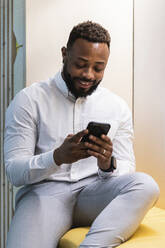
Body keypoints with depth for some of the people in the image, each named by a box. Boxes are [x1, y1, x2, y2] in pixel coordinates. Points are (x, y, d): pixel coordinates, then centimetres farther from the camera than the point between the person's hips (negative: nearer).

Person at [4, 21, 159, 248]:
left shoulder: (117, 107, 11)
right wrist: (57, 157, -24)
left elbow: (127, 169, 10)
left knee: (145, 185, -31)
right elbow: (14, 172, -4)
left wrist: (108, 164, -16)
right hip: (44, 191, -3)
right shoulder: (29, 100, 1)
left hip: (95, 191, 4)